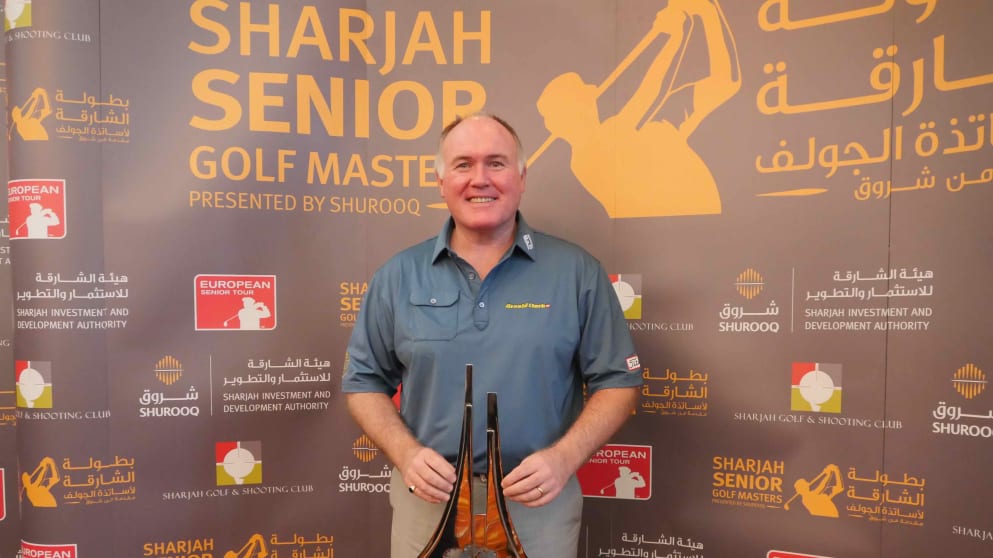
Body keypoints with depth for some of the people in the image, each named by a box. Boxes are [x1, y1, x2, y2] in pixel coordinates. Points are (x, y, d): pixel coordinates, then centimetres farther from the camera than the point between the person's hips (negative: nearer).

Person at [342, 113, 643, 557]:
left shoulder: (576, 271, -5)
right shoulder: (398, 276, 0)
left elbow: (617, 380, -2)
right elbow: (364, 381, 4)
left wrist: (565, 457, -15)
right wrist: (405, 452, -11)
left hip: (540, 501, -1)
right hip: (427, 500, 1)